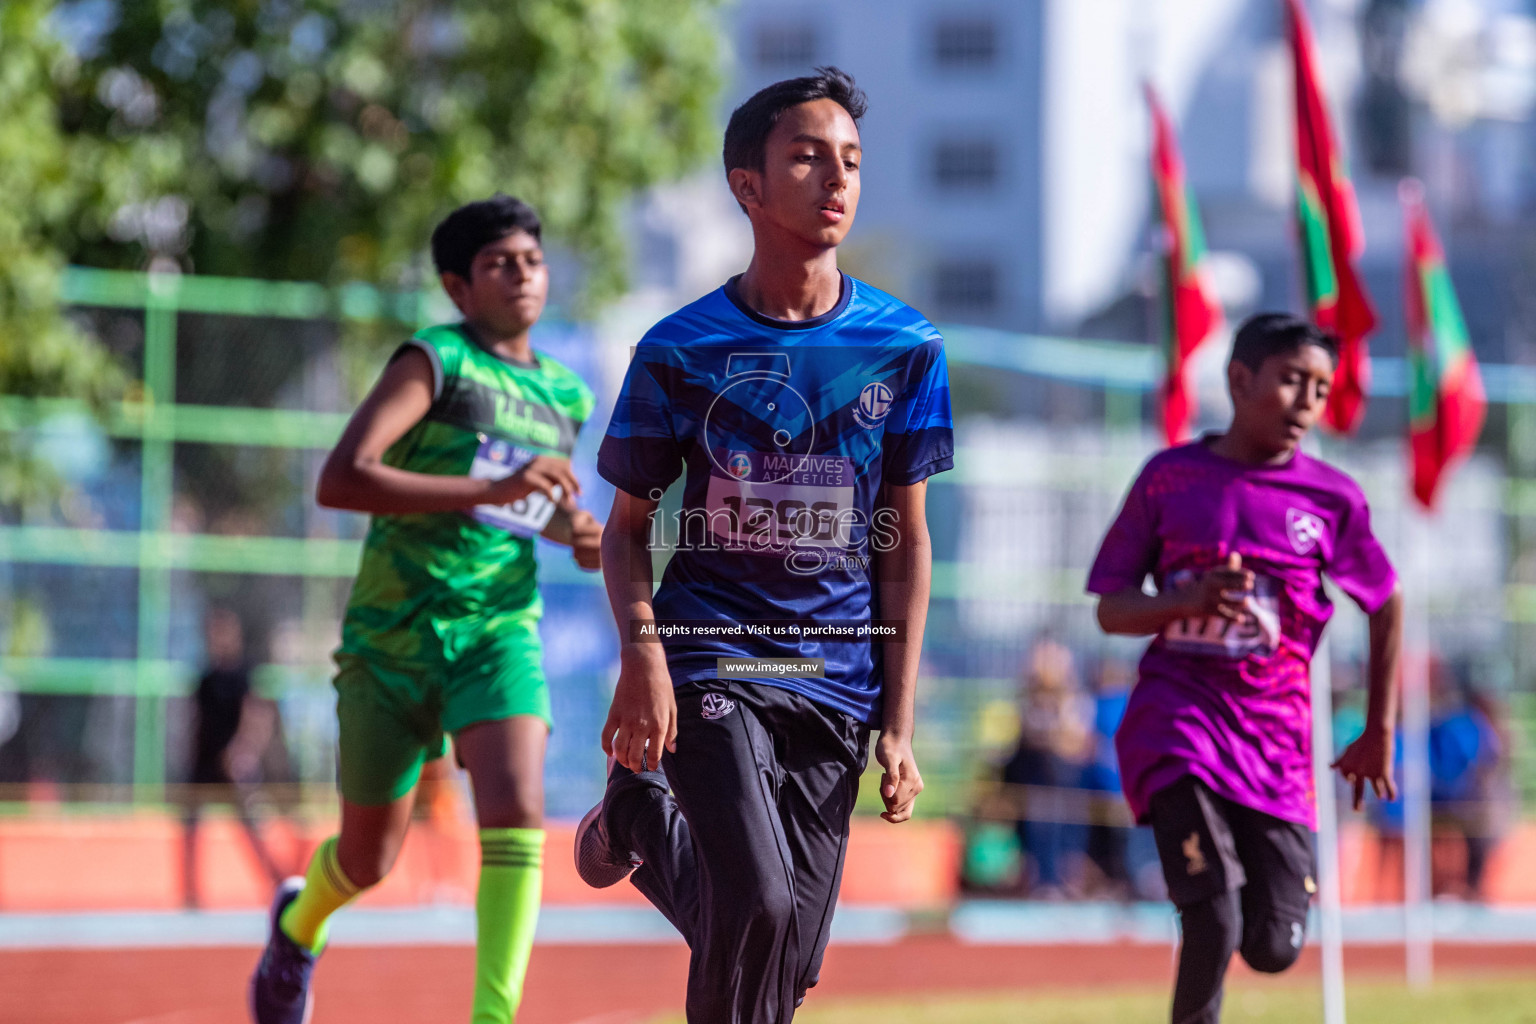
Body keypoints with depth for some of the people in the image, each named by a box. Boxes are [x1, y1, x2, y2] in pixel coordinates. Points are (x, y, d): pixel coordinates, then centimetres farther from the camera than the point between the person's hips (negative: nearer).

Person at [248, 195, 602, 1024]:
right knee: (369, 857, 11)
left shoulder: (565, 396, 11)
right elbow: (339, 481, -22)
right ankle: (299, 924, 46)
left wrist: (572, 531, 6)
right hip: (395, 635, -3)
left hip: (500, 631, 3)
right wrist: (491, 492, -29)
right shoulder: (436, 363, -9)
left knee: (516, 815, -23)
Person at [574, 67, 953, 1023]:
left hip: (838, 678, 3)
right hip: (710, 655, -3)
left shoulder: (904, 349, 4)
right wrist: (641, 647, -12)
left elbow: (905, 543, 8)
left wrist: (899, 724, 4)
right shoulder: (680, 351, -1)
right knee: (759, 904, -24)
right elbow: (630, 523, 7)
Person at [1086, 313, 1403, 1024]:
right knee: (1213, 927, -20)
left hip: (1274, 727, 2)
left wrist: (1380, 733, 16)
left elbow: (1385, 604, 17)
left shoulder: (1332, 498, 3)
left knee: (1274, 950, -1)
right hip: (1178, 713, -2)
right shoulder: (1169, 477, 2)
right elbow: (1111, 609, 4)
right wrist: (1189, 601, -16)